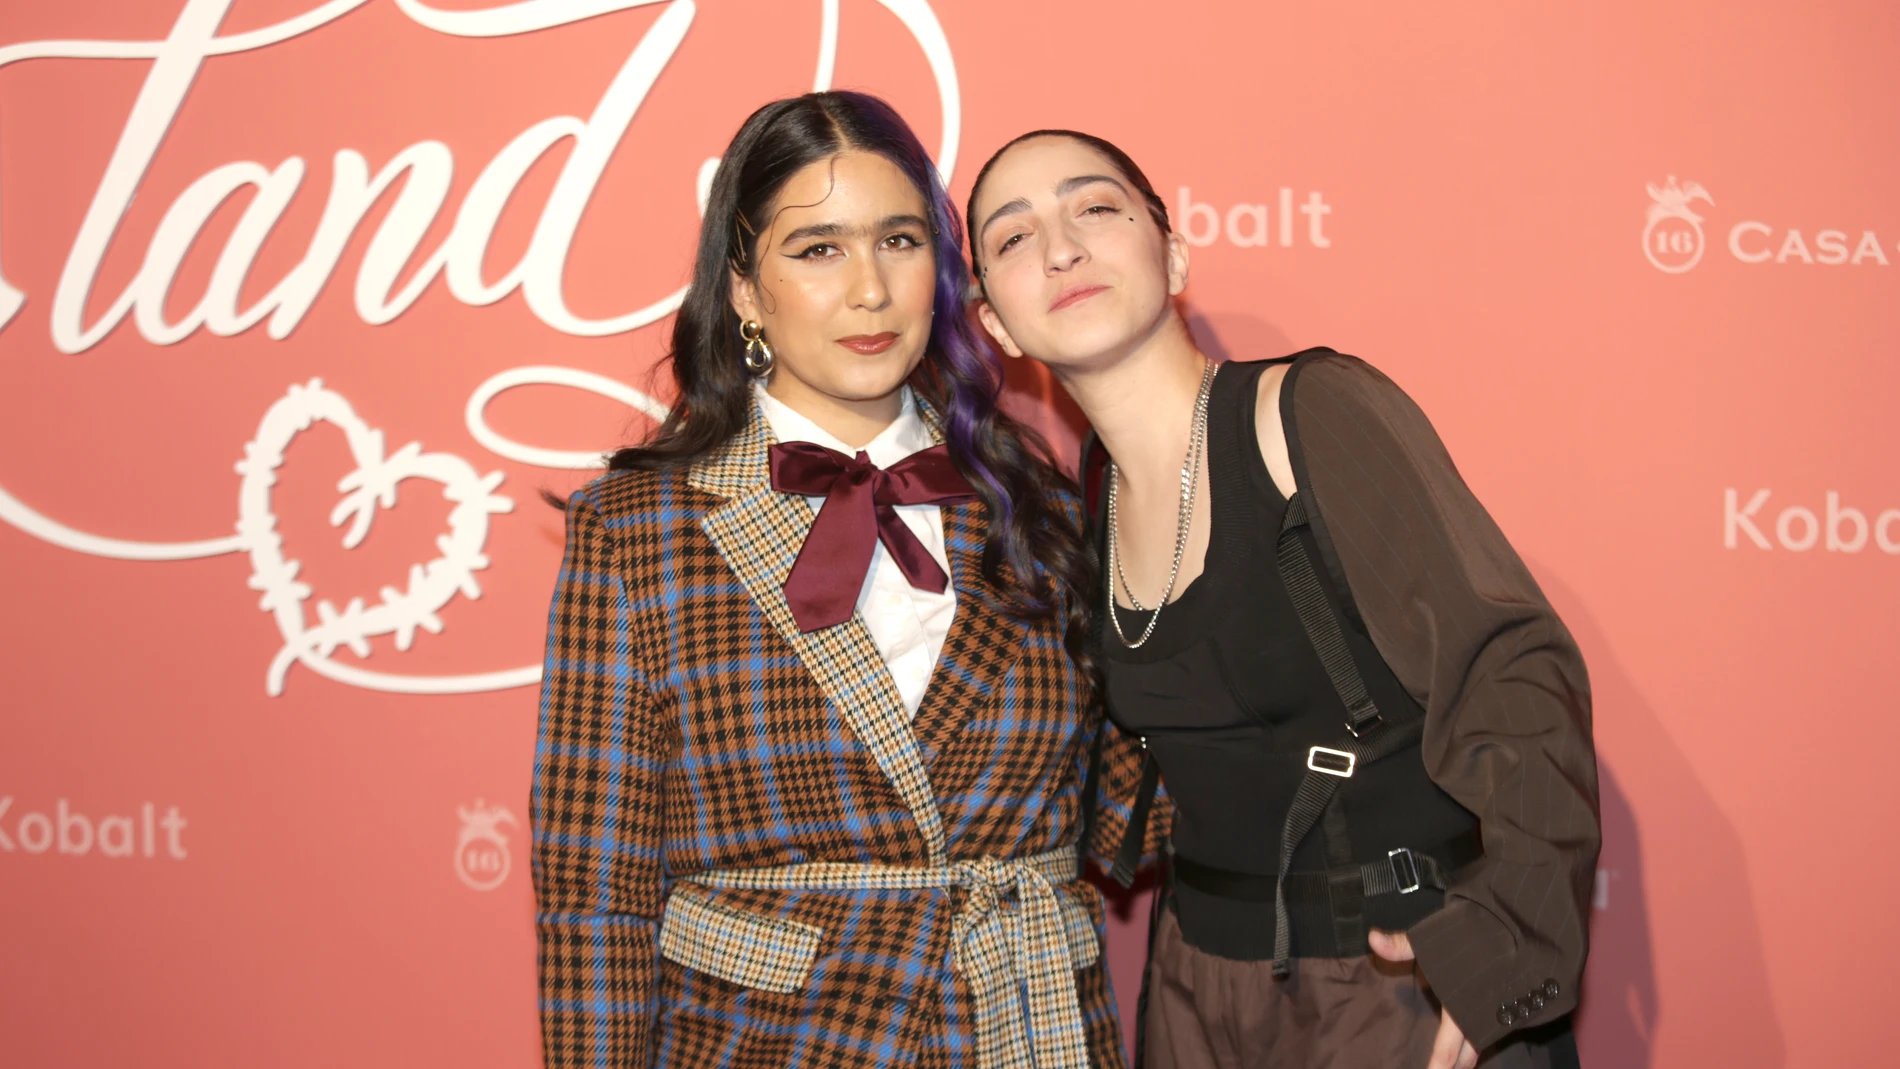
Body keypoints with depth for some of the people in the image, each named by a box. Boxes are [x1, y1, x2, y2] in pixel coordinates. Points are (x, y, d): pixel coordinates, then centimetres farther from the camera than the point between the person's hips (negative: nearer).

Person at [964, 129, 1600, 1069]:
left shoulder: (1313, 414, -16)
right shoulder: (1089, 497, 2)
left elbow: (1512, 669, -21)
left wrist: (1504, 931, -32)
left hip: (1406, 981, -5)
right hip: (1201, 985, 6)